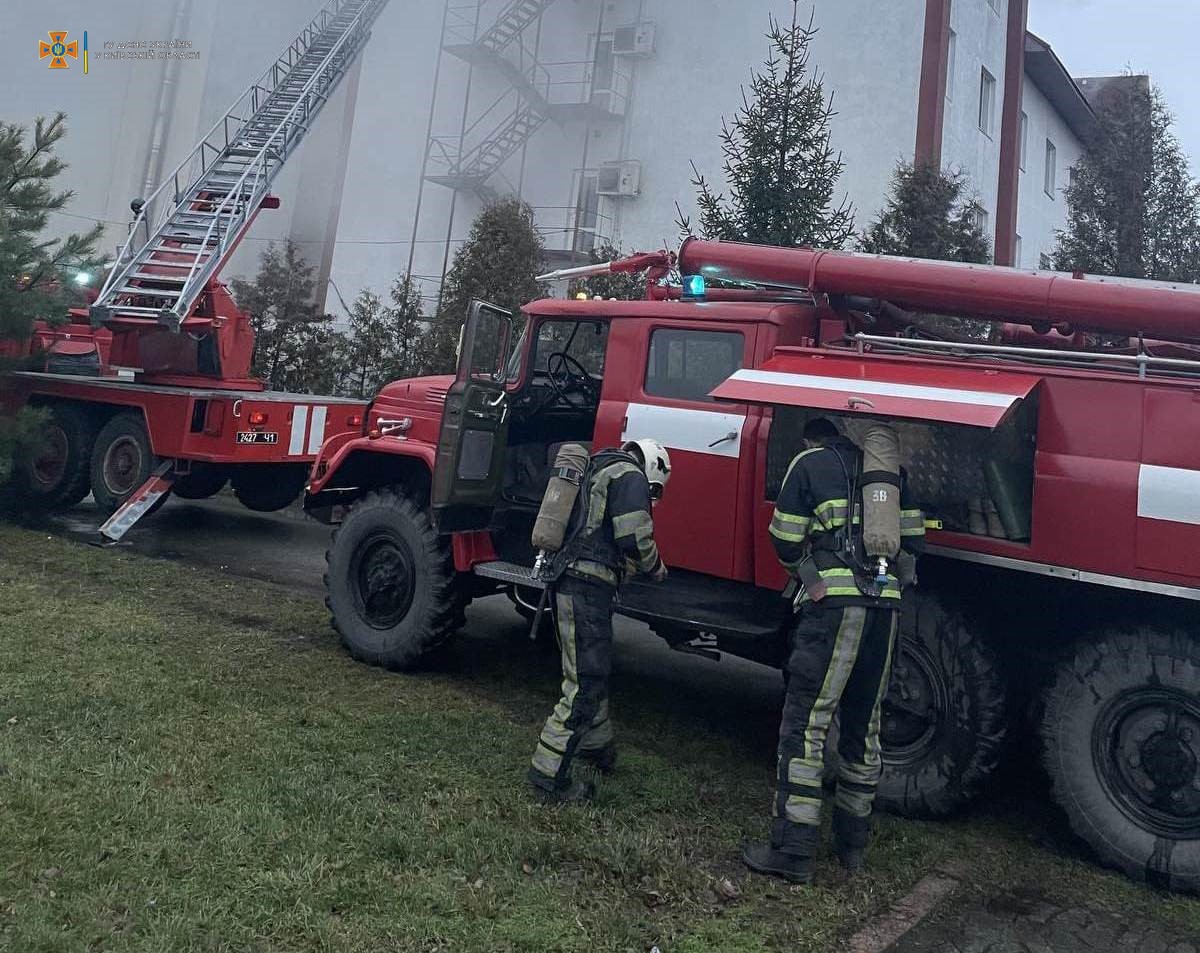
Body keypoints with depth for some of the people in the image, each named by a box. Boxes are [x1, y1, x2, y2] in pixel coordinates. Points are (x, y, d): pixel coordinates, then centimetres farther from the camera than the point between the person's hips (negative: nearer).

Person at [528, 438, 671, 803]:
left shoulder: (598, 470, 23)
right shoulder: (630, 476, -6)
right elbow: (636, 538, -15)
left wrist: (631, 567, 27)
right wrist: (656, 568, 5)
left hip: (567, 580, 10)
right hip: (588, 585, -10)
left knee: (591, 671, 25)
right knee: (585, 684, -6)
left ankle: (597, 746, 42)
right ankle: (548, 776, -2)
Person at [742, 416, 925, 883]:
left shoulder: (809, 464, 7)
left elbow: (785, 542, 2)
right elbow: (912, 538, 16)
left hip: (832, 603, -5)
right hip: (884, 609, 6)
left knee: (806, 725, -3)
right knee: (864, 727, 15)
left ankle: (792, 851, -3)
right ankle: (852, 843, 25)